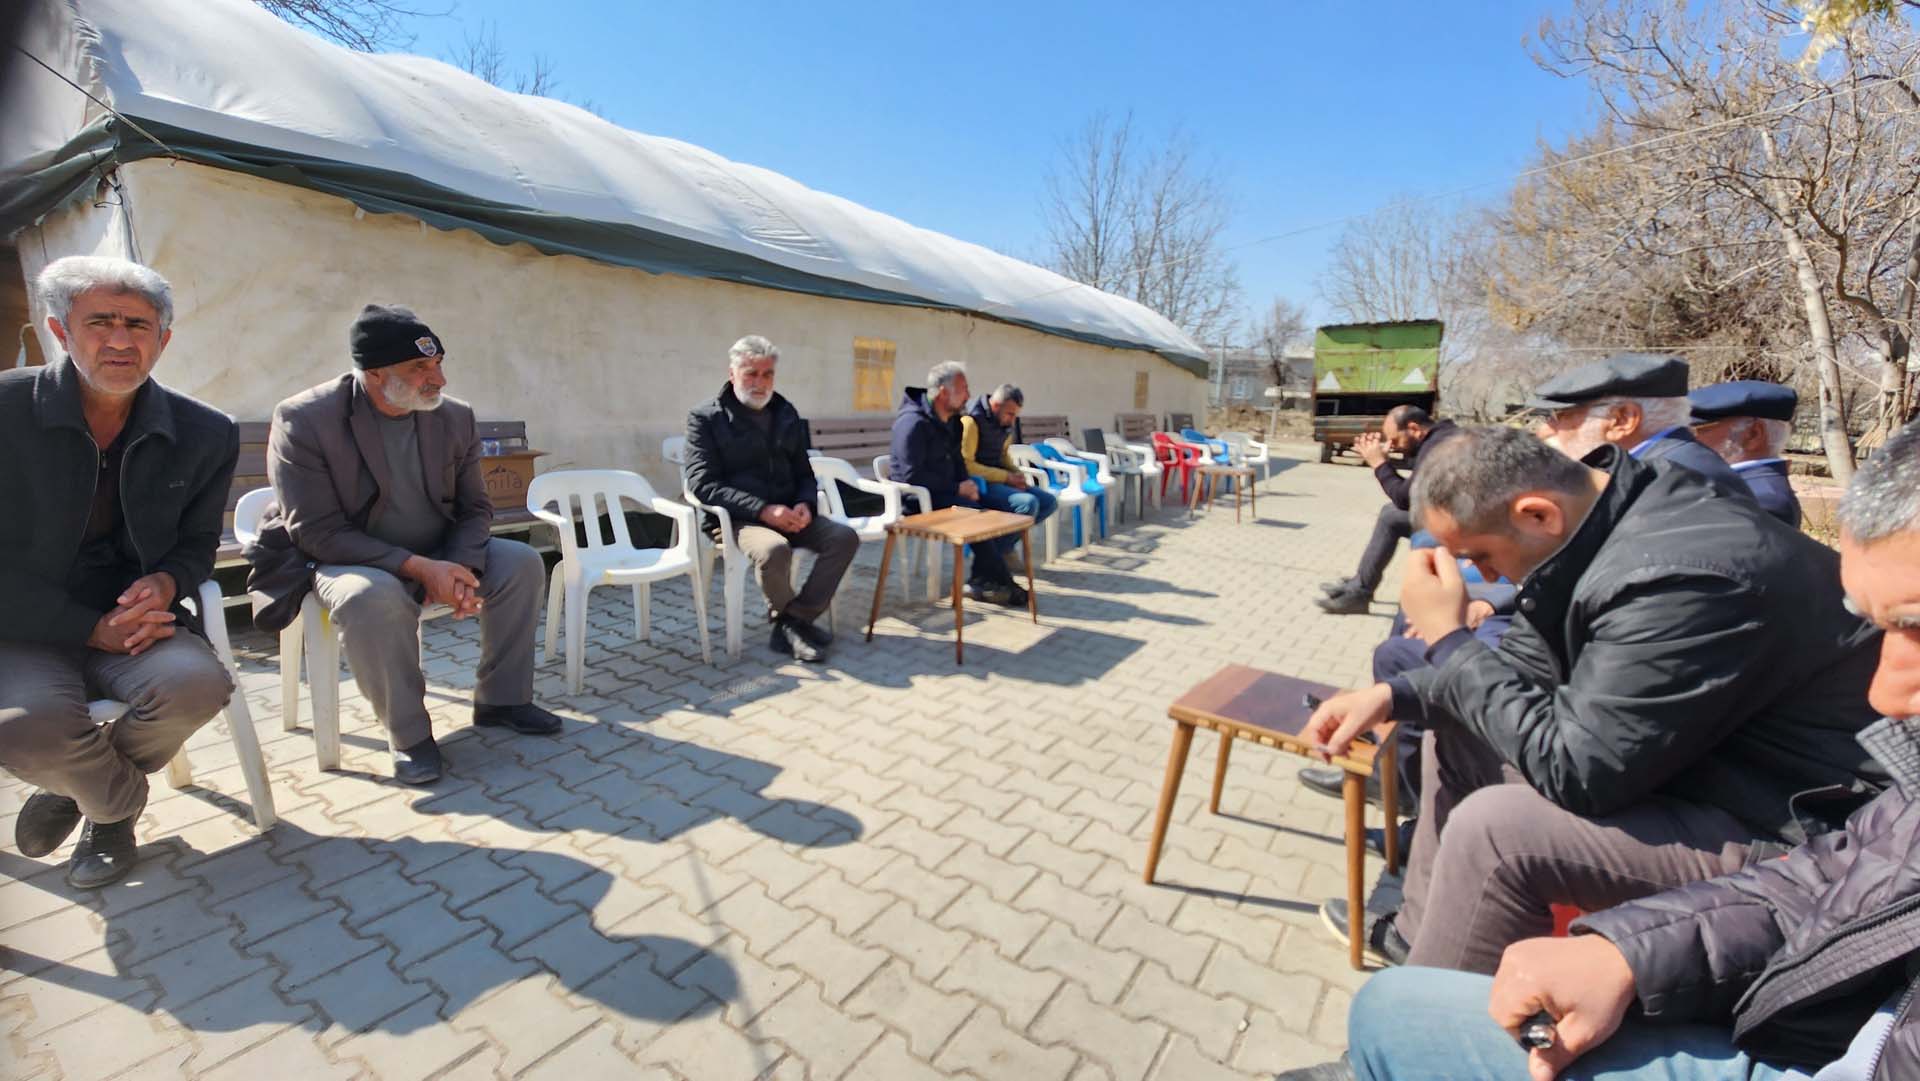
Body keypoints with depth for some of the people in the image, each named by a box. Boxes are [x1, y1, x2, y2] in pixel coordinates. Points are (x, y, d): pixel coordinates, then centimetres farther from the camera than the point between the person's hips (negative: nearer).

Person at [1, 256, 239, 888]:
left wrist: (166, 583, -13)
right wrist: (91, 627, -17)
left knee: (198, 684, -28)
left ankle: (75, 788, 9)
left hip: (134, 619, 2)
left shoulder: (206, 434, 0)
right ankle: (119, 801, 7)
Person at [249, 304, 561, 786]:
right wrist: (418, 567, -31)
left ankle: (501, 699, 1)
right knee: (373, 596, -36)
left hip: (435, 555, 5)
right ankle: (409, 736, -17)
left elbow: (475, 508, 1)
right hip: (344, 561, -4)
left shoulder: (456, 416, -4)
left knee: (522, 563, -13)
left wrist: (460, 568, -19)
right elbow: (319, 534, -20)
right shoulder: (303, 420, -17)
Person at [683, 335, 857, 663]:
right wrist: (763, 510, -21)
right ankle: (795, 620, -7)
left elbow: (804, 473, 19)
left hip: (788, 514, 6)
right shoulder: (705, 419, -1)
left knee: (845, 537, -17)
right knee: (774, 549, -36)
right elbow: (703, 485, -11)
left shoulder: (786, 414, 14)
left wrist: (805, 504, -5)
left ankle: (791, 623, -12)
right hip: (735, 519, -5)